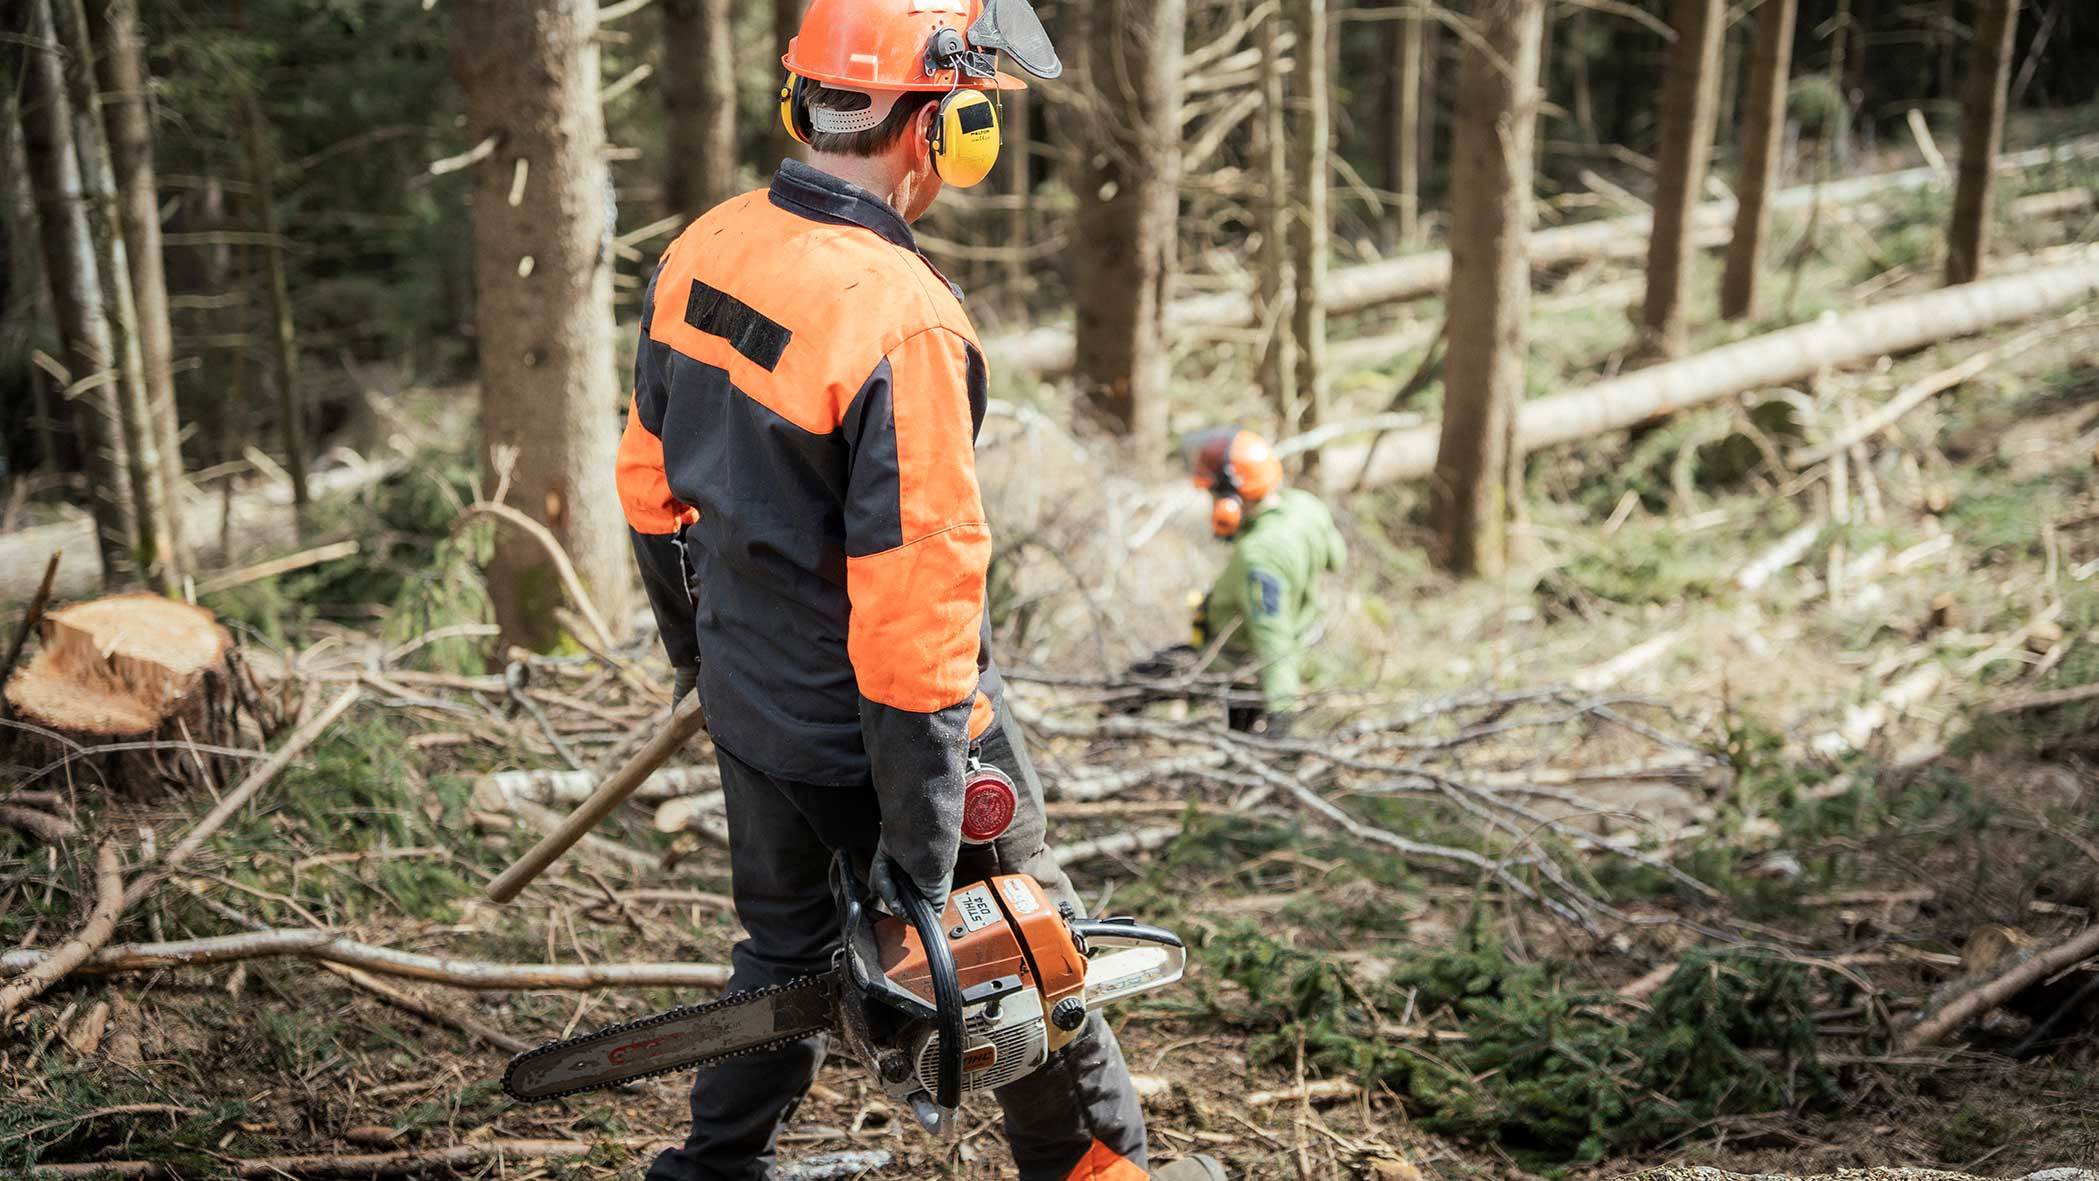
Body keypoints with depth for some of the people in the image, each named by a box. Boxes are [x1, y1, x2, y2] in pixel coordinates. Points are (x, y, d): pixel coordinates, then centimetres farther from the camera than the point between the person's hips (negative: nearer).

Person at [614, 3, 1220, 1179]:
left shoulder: (703, 251, -4)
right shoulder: (901, 321, -29)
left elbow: (652, 480, 8)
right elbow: (913, 603, -28)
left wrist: (695, 647, 23)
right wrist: (920, 848, -21)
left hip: (748, 698, 7)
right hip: (870, 725, -6)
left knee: (788, 938, 24)